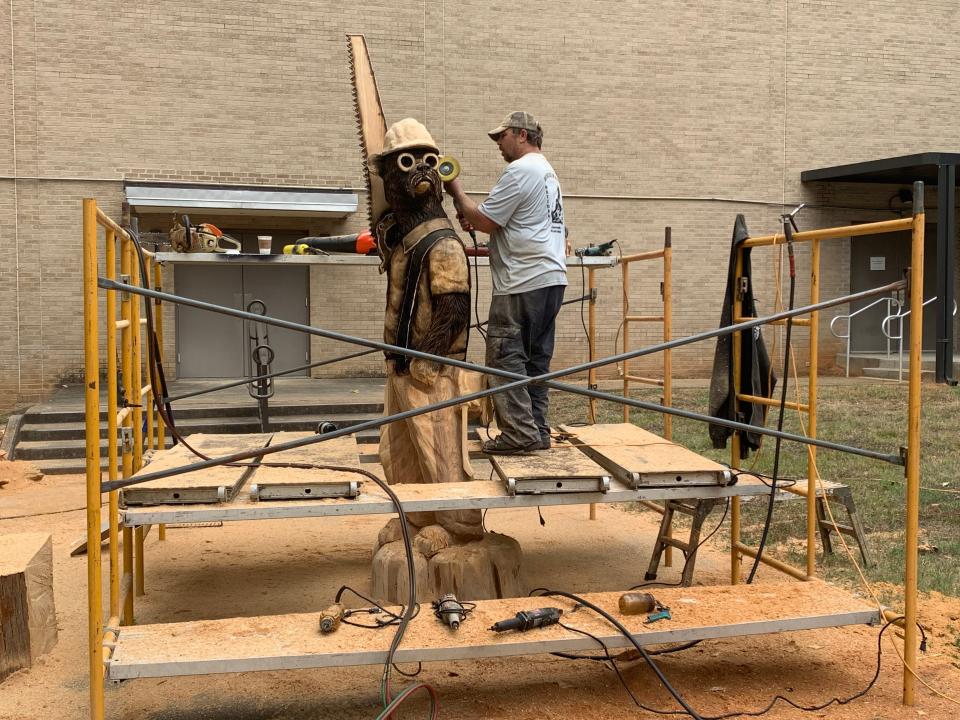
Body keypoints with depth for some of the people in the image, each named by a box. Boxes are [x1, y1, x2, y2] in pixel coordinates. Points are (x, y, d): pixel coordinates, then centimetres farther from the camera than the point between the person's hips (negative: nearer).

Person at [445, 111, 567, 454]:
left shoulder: (520, 170, -10)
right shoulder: (548, 172, 23)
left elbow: (485, 220, -11)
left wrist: (458, 193, 4)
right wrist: (475, 222, 11)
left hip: (523, 283, -10)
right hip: (552, 277, 10)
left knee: (505, 357, -5)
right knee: (536, 358, 11)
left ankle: (520, 433, -6)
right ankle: (537, 431, 14)